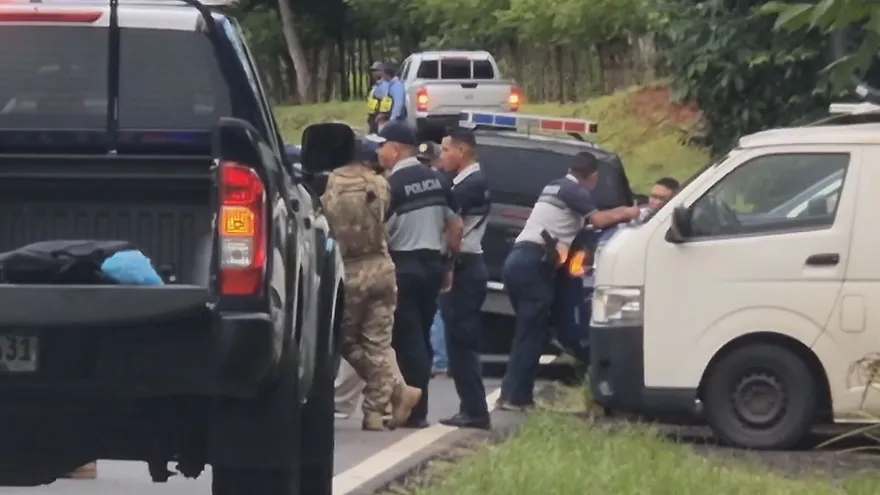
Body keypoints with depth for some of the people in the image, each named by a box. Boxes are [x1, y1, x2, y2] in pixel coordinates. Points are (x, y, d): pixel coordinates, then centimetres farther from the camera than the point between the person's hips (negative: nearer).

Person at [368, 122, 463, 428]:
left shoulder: (392, 185, -14)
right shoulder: (437, 181, 8)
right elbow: (455, 226, 12)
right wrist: (448, 262, 19)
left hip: (403, 266, -7)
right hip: (432, 264, 7)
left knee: (407, 339, -4)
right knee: (421, 337, 12)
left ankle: (414, 411, -5)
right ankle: (418, 407, 14)